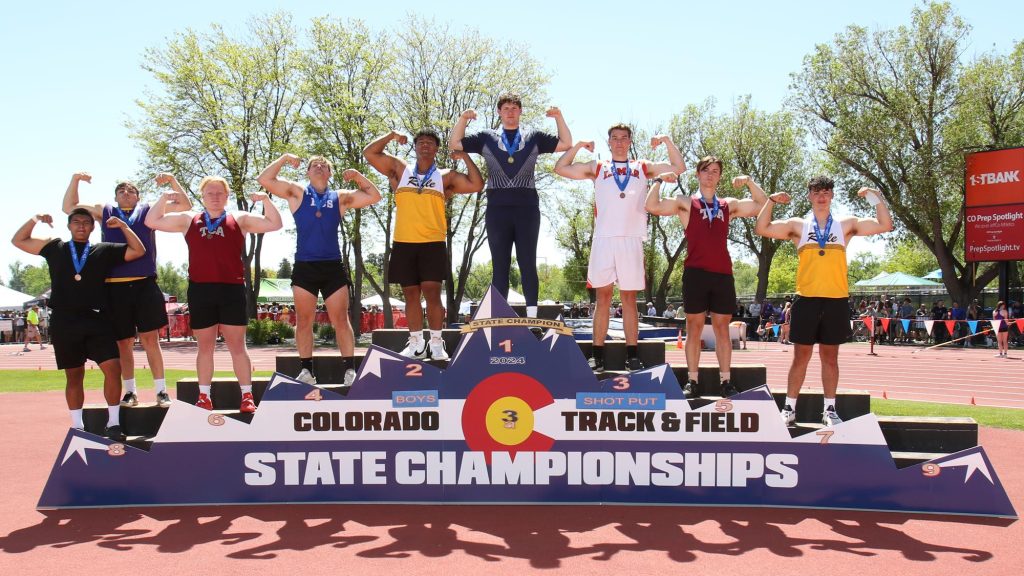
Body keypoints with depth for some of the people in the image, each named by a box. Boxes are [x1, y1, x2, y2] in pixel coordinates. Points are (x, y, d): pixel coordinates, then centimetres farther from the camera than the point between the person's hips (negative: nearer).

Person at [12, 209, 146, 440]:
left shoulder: (104, 250, 10)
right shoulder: (55, 248, 12)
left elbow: (139, 251, 7)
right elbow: (18, 241, 18)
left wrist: (123, 226, 0)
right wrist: (35, 220, 3)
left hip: (96, 321, -1)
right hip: (64, 323, 1)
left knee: (113, 368, -13)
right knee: (74, 375, 10)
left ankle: (113, 423, -2)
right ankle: (77, 427, 21)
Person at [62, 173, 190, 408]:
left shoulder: (148, 211, 13)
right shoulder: (104, 211, 17)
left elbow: (185, 205, 11)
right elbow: (69, 207, 21)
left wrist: (172, 181, -1)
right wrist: (75, 179, 8)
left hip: (145, 285, -2)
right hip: (115, 287, 2)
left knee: (150, 338, -3)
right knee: (123, 341, 6)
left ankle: (161, 391, 3)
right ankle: (130, 391, 16)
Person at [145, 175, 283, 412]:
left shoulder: (239, 219, 9)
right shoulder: (189, 220, 13)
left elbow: (275, 224, 4)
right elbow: (152, 222, 15)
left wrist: (266, 200, -8)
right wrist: (164, 199, 3)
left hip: (231, 290, -2)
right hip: (200, 291, 2)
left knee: (237, 345, 0)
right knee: (205, 347, 9)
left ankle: (247, 396, 5)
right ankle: (204, 397, 17)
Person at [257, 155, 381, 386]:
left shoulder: (341, 198, 12)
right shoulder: (297, 192, 9)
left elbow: (374, 196, 13)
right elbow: (264, 179, 3)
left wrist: (358, 177, 3)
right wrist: (284, 159, -2)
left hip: (333, 267, 1)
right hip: (304, 267, 0)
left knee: (341, 320, 0)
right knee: (303, 321, 3)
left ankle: (349, 369, 4)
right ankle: (306, 371, 10)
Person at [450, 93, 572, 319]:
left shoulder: (534, 138, 14)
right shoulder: (486, 138, 15)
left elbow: (566, 144, 15)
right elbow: (454, 144, 16)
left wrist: (559, 117, 4)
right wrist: (463, 119, 4)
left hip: (527, 208, 0)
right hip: (497, 208, 0)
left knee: (528, 264, -1)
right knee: (500, 266, 1)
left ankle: (532, 317, -1)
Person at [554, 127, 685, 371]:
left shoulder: (643, 167, 17)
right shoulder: (597, 168, 15)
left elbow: (679, 167, 14)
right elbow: (560, 168, 12)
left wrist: (667, 140, 6)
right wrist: (578, 146, 5)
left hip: (631, 240, 1)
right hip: (604, 239, 0)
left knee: (629, 298, 2)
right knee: (603, 297, 0)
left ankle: (632, 355, 5)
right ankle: (597, 355, 3)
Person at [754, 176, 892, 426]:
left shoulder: (846, 225, 9)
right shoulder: (798, 226, 7)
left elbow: (885, 225, 4)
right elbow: (762, 228, 1)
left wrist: (876, 197, -2)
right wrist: (772, 201, -5)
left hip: (836, 301, 1)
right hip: (806, 299, -1)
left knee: (830, 356, 7)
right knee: (801, 356, 2)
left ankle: (829, 409, 16)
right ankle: (790, 408, 9)